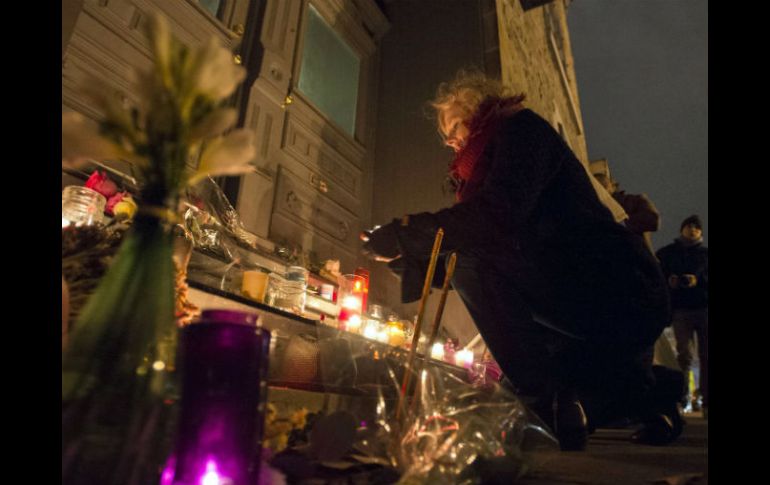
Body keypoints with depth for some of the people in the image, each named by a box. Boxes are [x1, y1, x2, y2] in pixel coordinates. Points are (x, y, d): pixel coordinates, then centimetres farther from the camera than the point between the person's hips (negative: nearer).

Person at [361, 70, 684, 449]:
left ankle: (549, 402, -17)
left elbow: (497, 215, -25)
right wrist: (400, 255, 10)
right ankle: (645, 391, 21)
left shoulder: (521, 126, -3)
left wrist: (405, 233, -19)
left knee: (473, 260, -21)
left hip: (619, 297, -10)